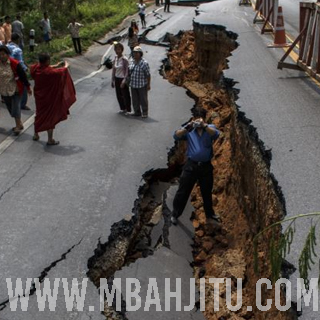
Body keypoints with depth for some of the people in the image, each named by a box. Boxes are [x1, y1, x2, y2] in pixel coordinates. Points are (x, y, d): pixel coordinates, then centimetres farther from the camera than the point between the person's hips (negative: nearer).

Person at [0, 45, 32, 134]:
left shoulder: (15, 64, -16)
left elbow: (23, 76, -10)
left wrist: (28, 87, -5)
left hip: (15, 89, -5)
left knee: (15, 107, -8)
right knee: (10, 107, 12)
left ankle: (18, 125, 4)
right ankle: (19, 124, 26)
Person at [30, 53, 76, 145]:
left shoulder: (36, 68, -10)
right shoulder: (49, 72, -28)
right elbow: (62, 71, -14)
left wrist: (56, 66, 13)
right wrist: (66, 66, 7)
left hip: (39, 96, 6)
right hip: (49, 98, -6)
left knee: (39, 114, 24)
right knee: (50, 117, 6)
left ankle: (36, 135, 37)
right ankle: (50, 140, 13)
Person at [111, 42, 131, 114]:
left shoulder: (124, 59, -16)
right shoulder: (115, 59, 4)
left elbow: (127, 71, -18)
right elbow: (113, 70, 10)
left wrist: (124, 81, -26)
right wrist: (113, 80, 10)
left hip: (122, 79, -7)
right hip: (117, 79, 7)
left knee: (125, 95, 4)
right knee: (119, 95, 15)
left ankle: (128, 110, 19)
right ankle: (123, 108, 32)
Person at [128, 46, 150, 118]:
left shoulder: (144, 63, -12)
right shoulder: (131, 62, 6)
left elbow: (148, 75, -11)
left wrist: (148, 85, -12)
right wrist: (128, 81, 14)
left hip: (142, 85, -6)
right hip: (133, 84, 6)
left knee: (143, 99, 5)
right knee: (135, 99, 12)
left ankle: (145, 113, 17)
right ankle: (137, 112, 24)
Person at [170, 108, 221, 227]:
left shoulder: (210, 128, 0)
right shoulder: (188, 130, -2)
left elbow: (216, 134, -22)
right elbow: (176, 136, -18)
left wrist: (204, 125, -38)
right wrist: (187, 127, -34)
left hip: (206, 166, 1)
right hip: (191, 165, -1)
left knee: (207, 192, 17)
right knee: (183, 191, 6)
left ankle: (210, 215, 36)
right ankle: (175, 214, 22)